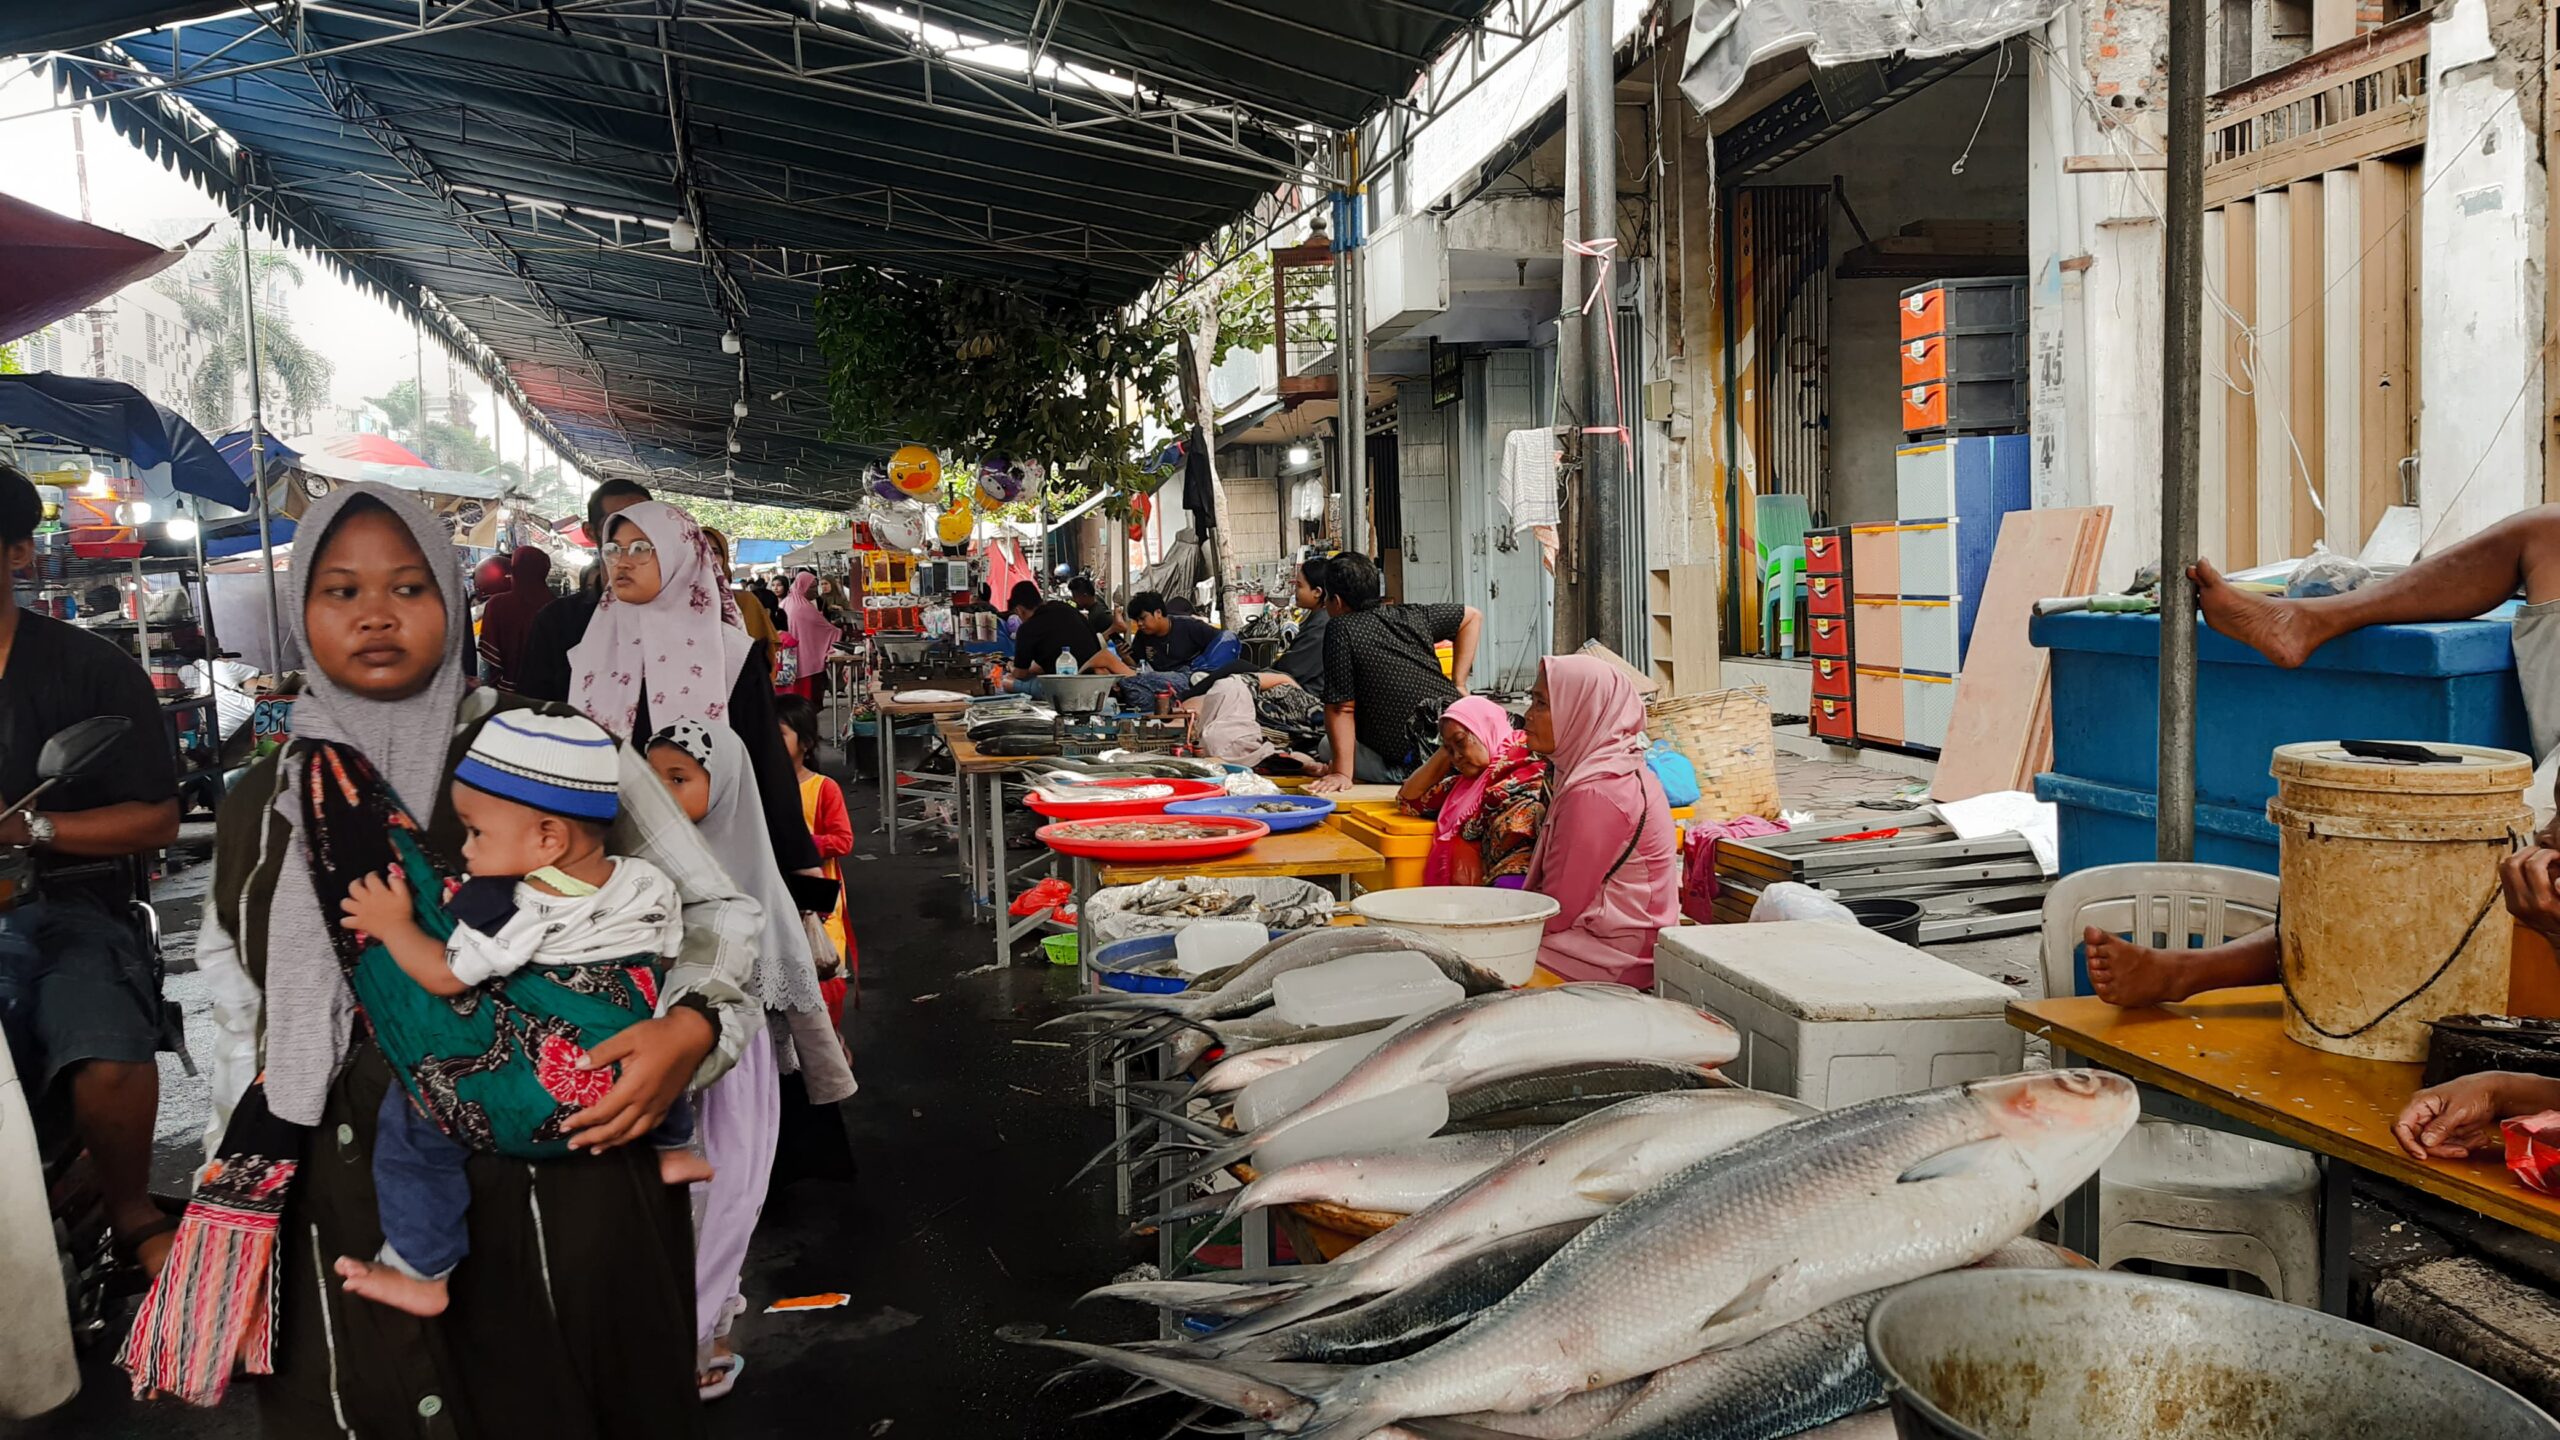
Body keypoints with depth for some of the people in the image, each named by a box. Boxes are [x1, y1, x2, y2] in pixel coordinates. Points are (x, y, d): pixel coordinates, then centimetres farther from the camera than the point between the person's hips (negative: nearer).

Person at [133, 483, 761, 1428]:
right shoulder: (265, 805, 6)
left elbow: (712, 908, -1)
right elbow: (240, 1008, 18)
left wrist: (690, 1025, -19)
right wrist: (242, 1189, 12)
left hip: (564, 1184, -3)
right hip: (348, 1208, 3)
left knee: (557, 1400, 11)